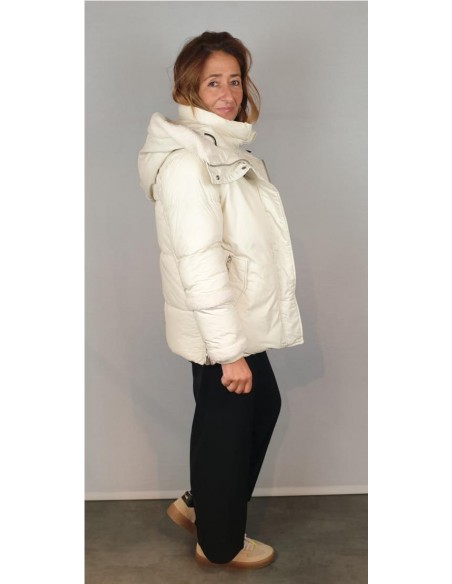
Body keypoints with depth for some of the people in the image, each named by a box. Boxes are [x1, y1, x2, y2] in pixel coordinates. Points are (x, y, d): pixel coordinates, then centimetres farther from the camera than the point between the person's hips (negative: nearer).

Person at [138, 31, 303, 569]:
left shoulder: (226, 146, 10)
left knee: (264, 407, 22)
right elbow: (199, 264, -26)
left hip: (242, 321, 10)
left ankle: (198, 504, 39)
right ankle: (220, 543, 30)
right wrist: (229, 349, -24)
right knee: (225, 428, 7)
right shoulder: (185, 159, -22)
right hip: (219, 329, -10)